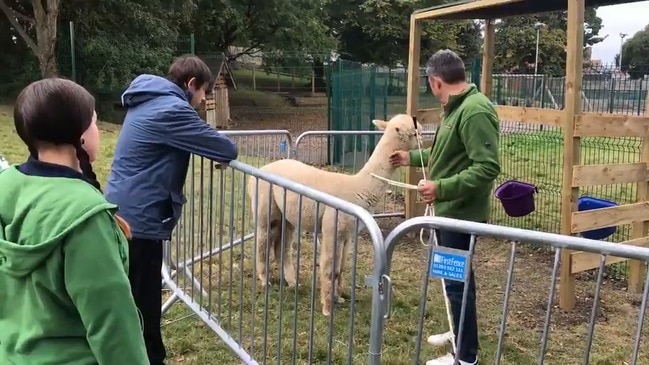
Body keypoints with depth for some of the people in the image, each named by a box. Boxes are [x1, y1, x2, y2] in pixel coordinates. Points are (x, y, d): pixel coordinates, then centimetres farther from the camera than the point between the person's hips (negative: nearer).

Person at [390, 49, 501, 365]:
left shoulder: (475, 111, -22)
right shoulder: (457, 108, 11)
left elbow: (488, 167, -27)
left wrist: (442, 188, -29)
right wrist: (413, 158, 29)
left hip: (462, 213, -10)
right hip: (448, 210, 10)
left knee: (458, 281, 1)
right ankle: (459, 332, 40)